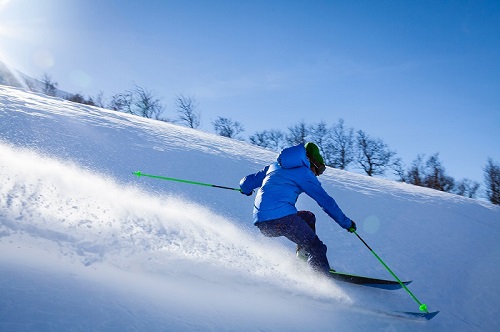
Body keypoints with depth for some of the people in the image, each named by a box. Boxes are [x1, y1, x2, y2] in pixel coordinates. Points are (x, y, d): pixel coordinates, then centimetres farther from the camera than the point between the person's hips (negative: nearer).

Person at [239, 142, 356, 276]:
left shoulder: (274, 166, 25)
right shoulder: (304, 173, 8)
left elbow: (246, 183, 29)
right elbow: (326, 201, 6)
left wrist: (246, 189, 53)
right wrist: (347, 223, 13)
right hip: (282, 217, -7)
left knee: (308, 217, 27)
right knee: (317, 248, -2)